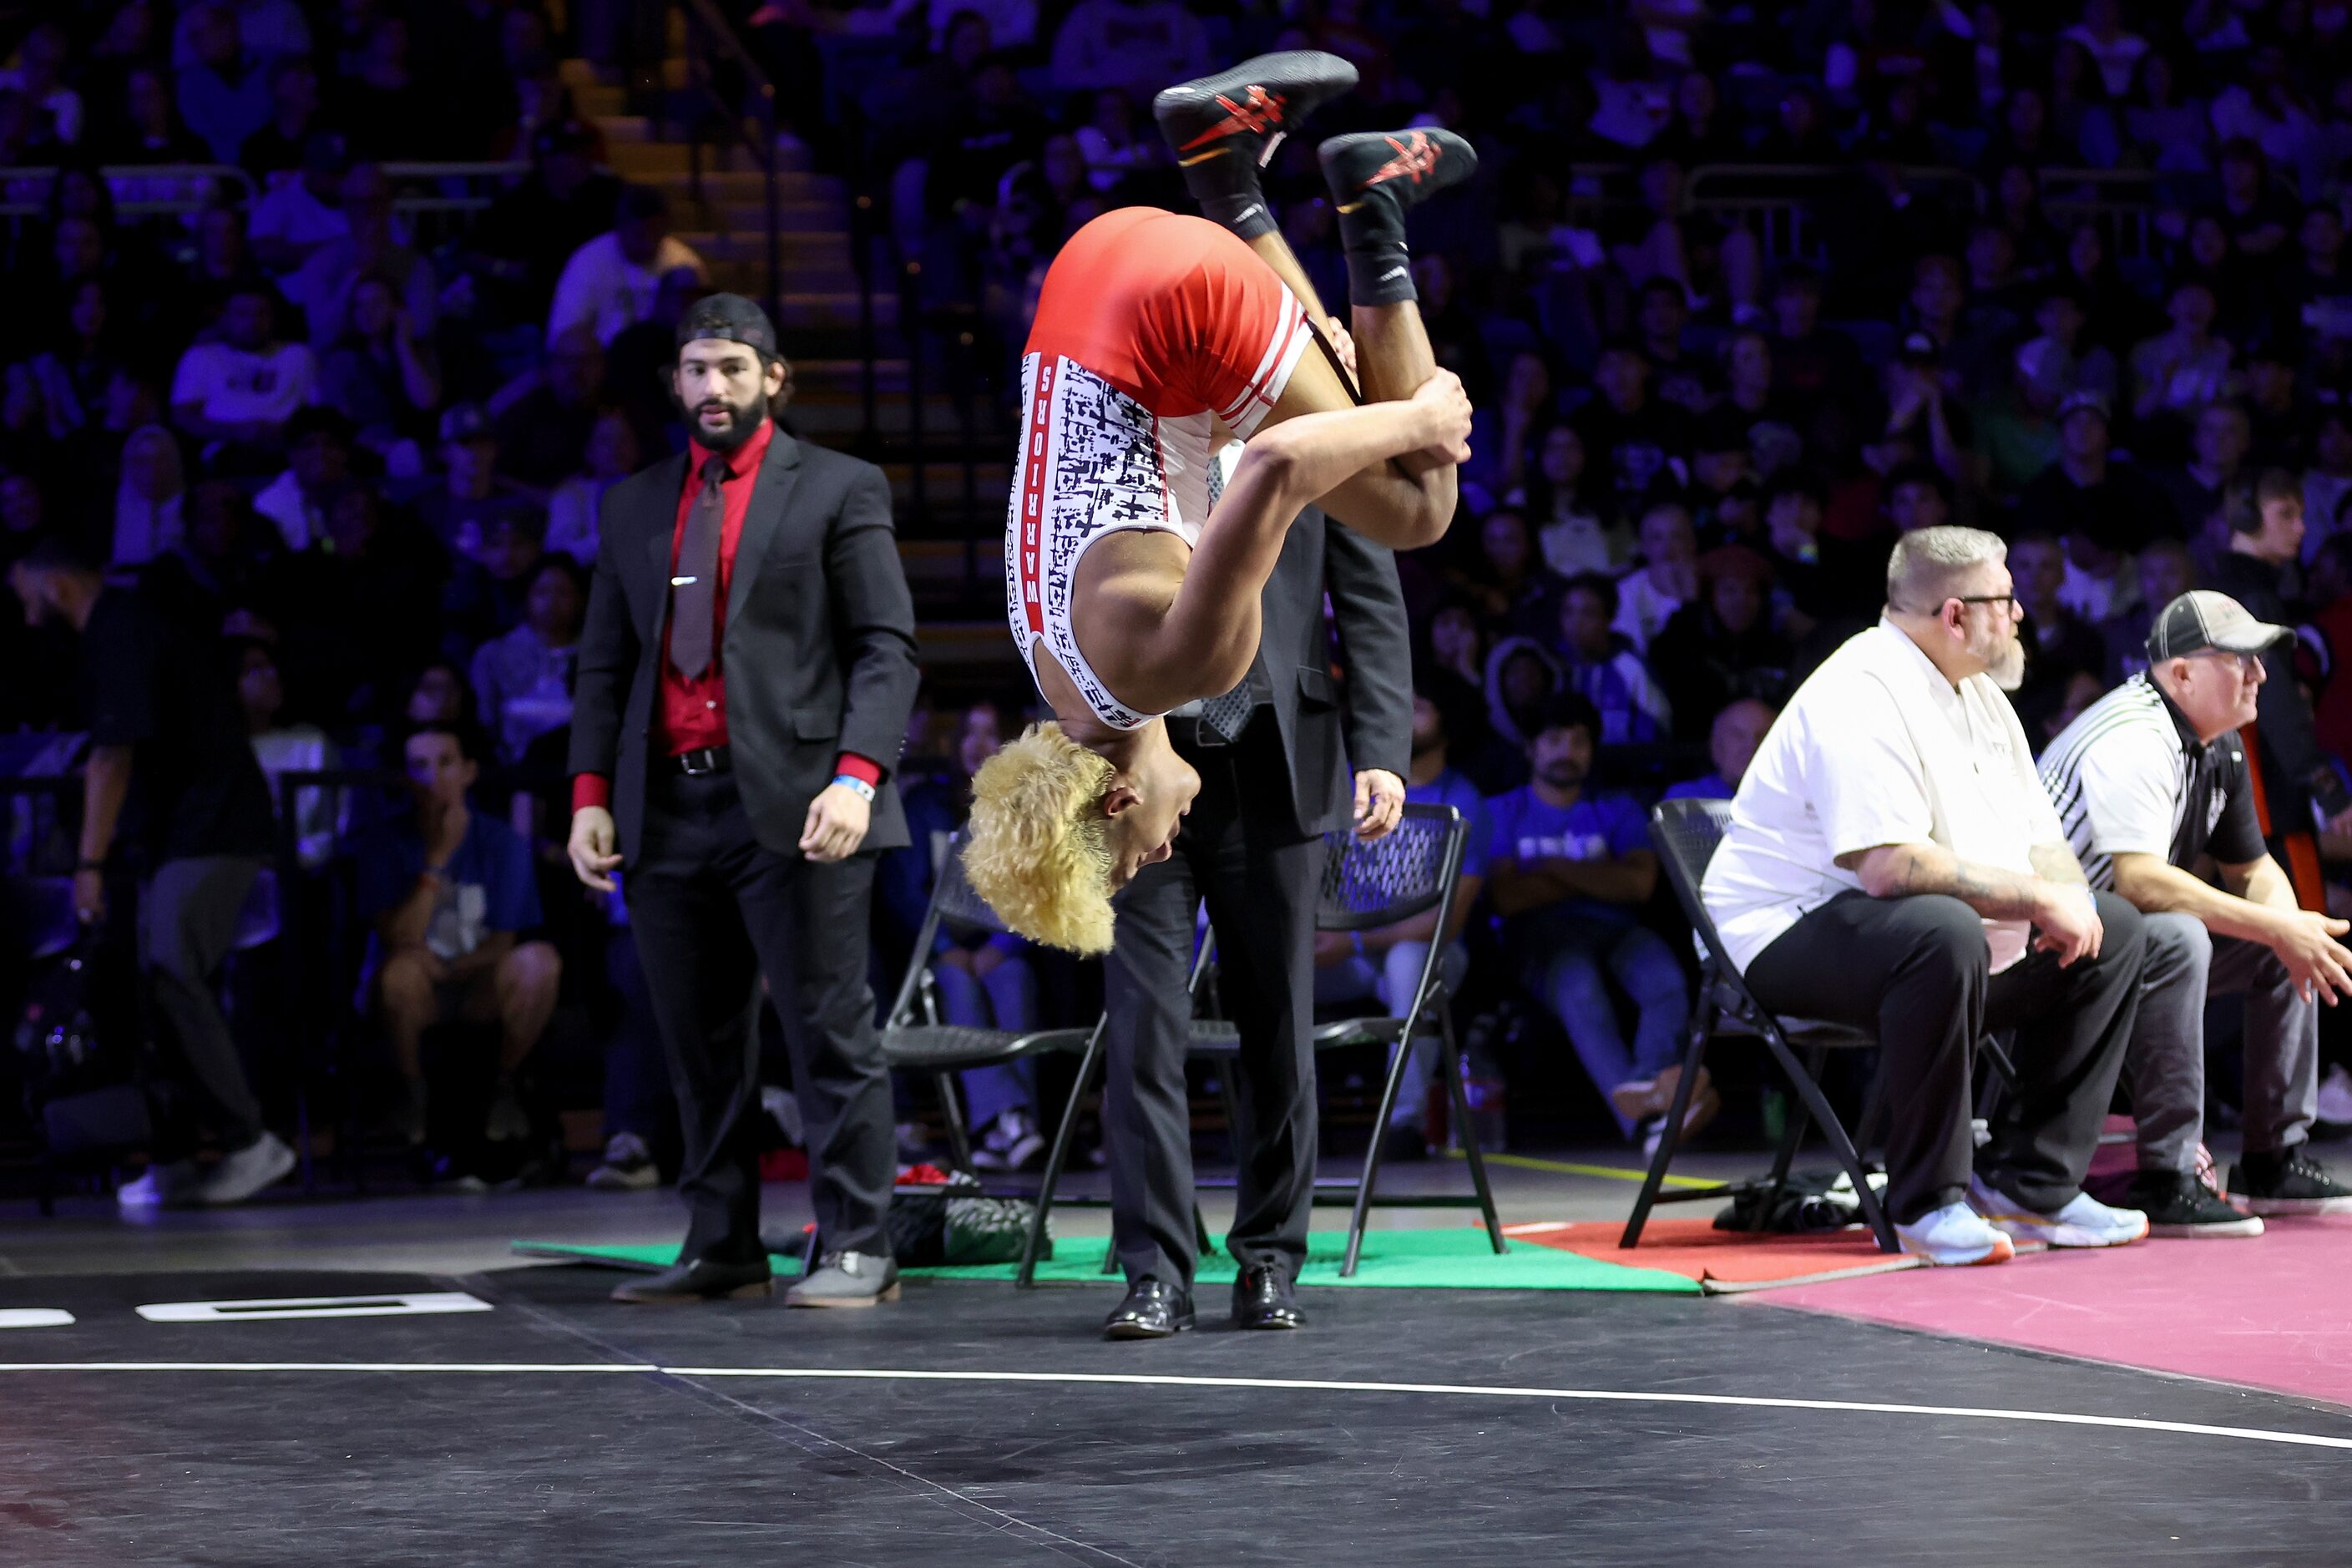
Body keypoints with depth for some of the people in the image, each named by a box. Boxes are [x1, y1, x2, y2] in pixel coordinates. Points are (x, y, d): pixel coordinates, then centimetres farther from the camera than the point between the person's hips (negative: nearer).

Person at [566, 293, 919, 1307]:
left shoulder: (838, 490, 4)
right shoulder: (634, 507, 18)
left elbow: (886, 647, -2)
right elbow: (605, 662, 18)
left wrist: (856, 776, -15)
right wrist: (591, 791, 6)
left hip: (789, 804, -5)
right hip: (667, 807, 5)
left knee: (831, 1030, -5)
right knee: (699, 1043, 8)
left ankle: (856, 1251, -1)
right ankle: (722, 1250, 15)